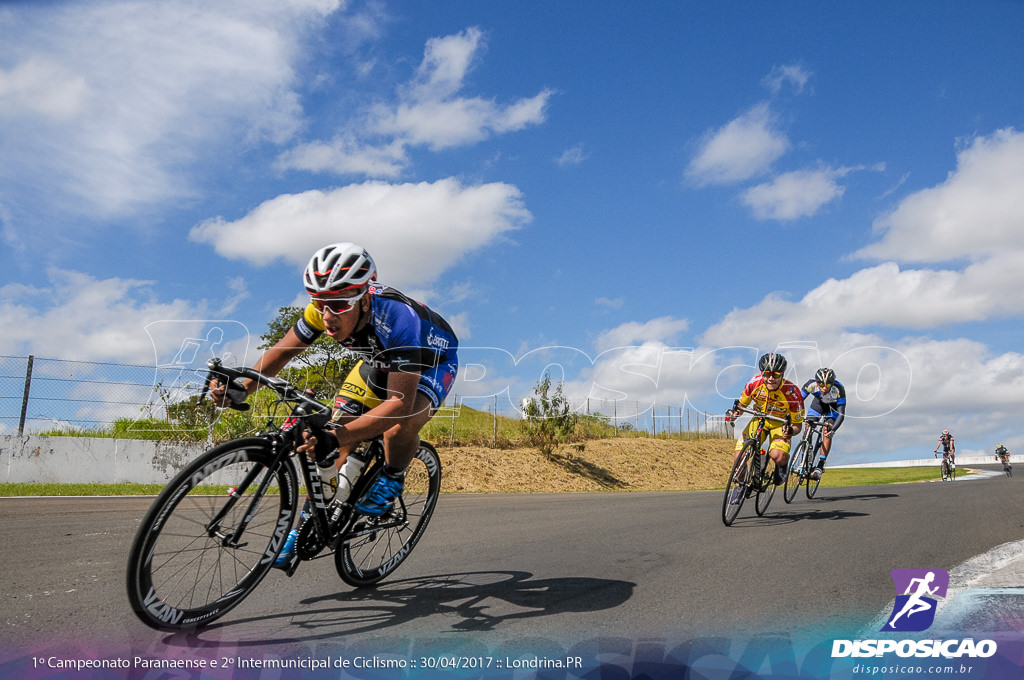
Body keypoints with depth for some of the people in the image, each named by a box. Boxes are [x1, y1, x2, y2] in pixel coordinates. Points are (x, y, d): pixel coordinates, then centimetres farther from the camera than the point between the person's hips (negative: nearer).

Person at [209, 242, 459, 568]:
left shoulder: (398, 319, -42)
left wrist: (337, 436, -55)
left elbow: (401, 402, -45)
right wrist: (241, 388, -33)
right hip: (379, 360, 5)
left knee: (400, 427, -35)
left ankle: (392, 479, -3)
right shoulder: (324, 309, -25)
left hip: (432, 361, -5)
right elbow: (283, 350, -14)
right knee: (331, 443, -8)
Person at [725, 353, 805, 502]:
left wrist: (790, 431, -41)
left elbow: (798, 424, -18)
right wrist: (734, 411, -25)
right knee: (739, 456, -14)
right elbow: (742, 403, -3)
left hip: (781, 423, -3)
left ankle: (782, 465, 6)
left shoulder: (792, 392, -28)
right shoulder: (754, 383, -21)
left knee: (778, 456, -33)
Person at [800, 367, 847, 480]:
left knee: (827, 432, -19)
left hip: (833, 408, -2)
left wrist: (833, 429, -49)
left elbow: (841, 414, -37)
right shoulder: (811, 384, -33)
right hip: (818, 403, 2)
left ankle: (820, 467, -14)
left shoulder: (838, 389, -38)